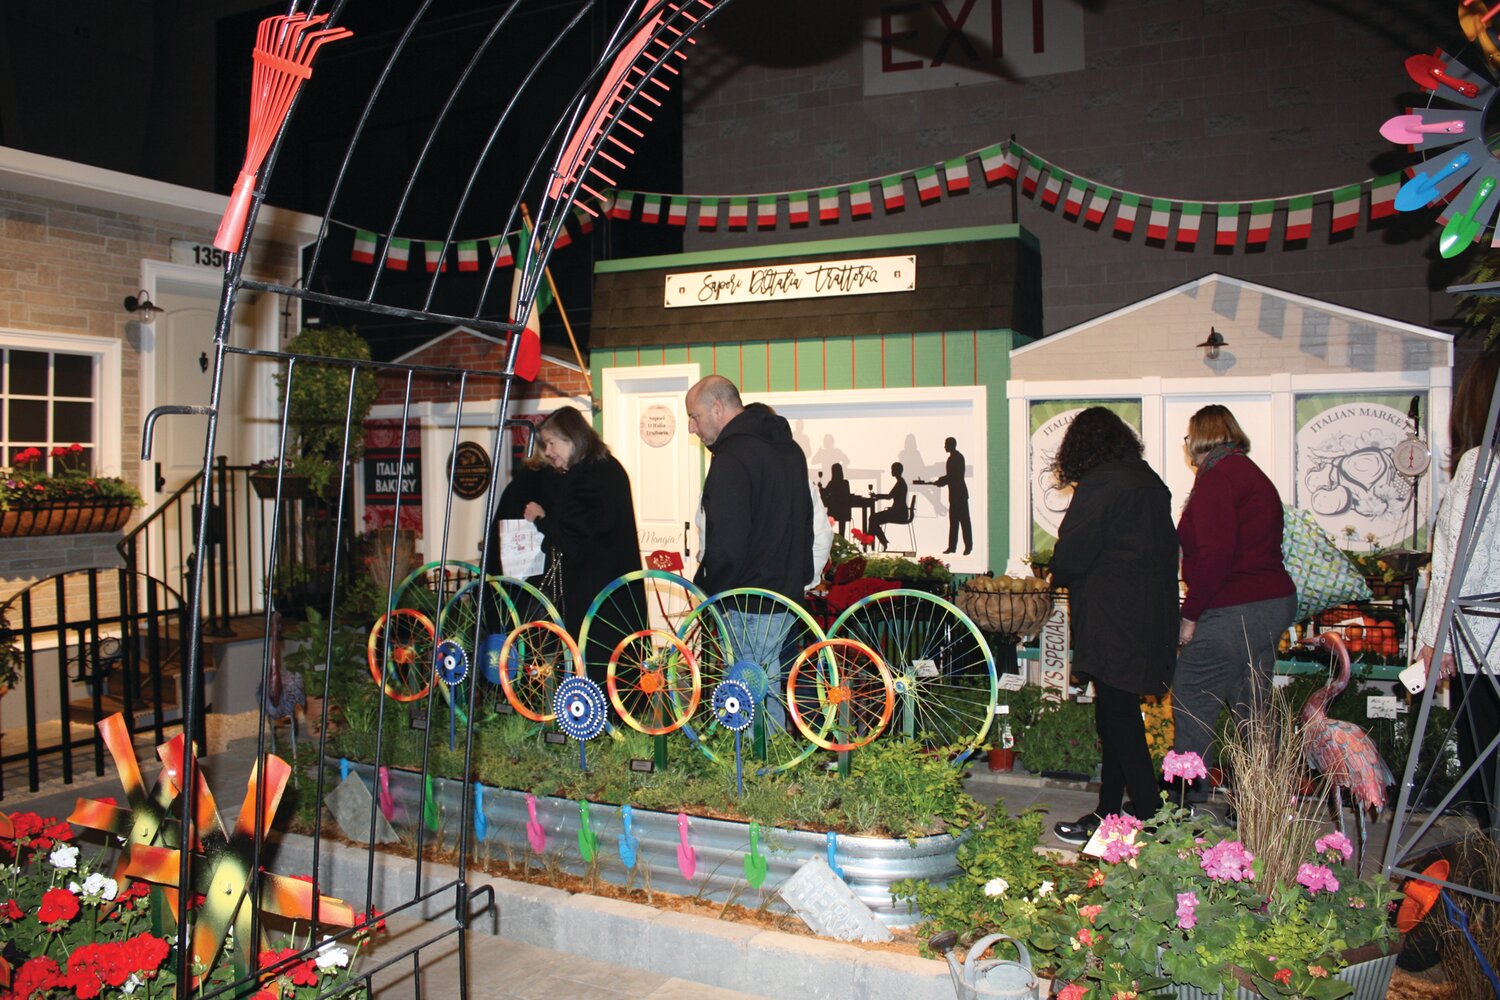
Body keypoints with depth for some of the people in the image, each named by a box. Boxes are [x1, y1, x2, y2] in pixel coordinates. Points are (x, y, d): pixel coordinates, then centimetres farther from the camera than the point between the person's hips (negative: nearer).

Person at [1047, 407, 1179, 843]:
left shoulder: (1099, 485, -14)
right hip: (1151, 616, 9)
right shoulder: (1150, 480, 12)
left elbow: (1070, 557, -15)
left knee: (1118, 719, -2)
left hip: (1114, 622, -9)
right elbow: (1168, 548, 16)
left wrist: (1059, 577, 8)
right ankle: (1110, 811, 24)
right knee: (1118, 717, 15)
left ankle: (1151, 820, 3)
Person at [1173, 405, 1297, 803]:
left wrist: (1190, 613, -16)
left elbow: (1213, 554, -21)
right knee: (1253, 707, 15)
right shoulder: (1252, 474, 18)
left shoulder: (1217, 478, -13)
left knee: (1191, 699, 0)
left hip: (1234, 611, -10)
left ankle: (1187, 795, 7)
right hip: (1274, 602, 10)